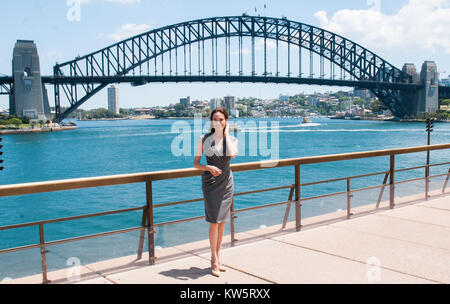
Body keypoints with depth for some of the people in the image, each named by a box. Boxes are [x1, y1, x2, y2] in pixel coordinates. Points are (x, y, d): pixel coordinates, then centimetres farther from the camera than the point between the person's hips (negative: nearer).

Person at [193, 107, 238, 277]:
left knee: (222, 221, 8)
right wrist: (208, 167, -18)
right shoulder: (204, 139, 1)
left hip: (226, 183, 2)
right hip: (210, 182, -2)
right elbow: (195, 164, 1)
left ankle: (217, 257, 21)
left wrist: (226, 134, -9)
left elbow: (232, 154, -19)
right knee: (214, 222, -7)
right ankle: (214, 260, 3)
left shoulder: (231, 139, 3)